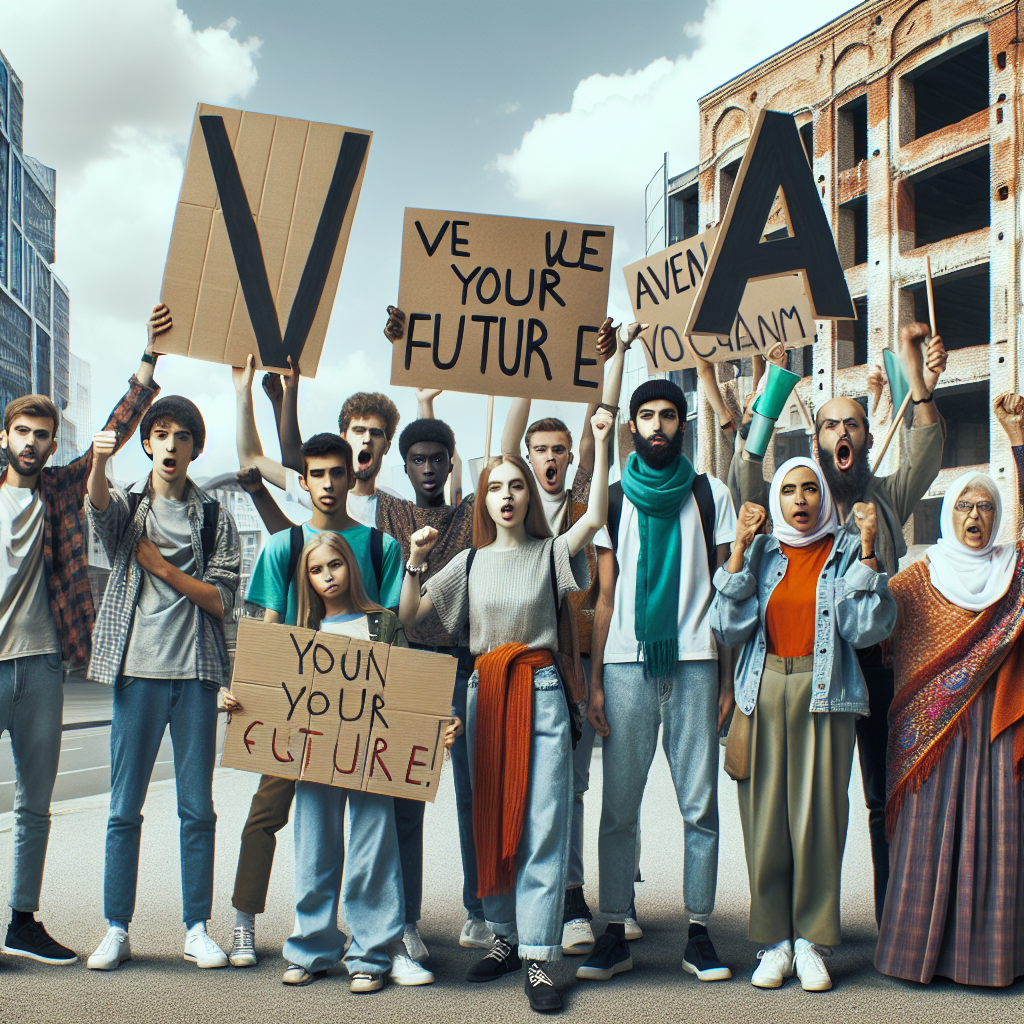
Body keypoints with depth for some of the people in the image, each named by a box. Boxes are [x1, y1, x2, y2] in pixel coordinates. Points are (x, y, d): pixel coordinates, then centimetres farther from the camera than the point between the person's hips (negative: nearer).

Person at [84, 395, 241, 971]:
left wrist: (161, 565, -8)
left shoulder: (214, 516, 10)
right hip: (138, 669, 0)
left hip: (197, 673, 0)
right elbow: (98, 505, -17)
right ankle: (117, 931, 12)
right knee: (124, 808, 2)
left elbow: (221, 599, 2)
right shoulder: (127, 506, 9)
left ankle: (198, 929, 13)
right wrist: (99, 461, -37)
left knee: (198, 808, 4)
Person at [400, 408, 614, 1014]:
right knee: (492, 822, 8)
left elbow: (596, 517, -13)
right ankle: (505, 936, 21)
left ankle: (538, 957, -3)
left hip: (540, 690, -3)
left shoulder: (550, 553, 4)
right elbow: (409, 617, 11)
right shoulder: (471, 563, 11)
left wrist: (602, 443, -15)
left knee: (543, 822, -6)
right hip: (485, 692, 3)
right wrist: (417, 563, -4)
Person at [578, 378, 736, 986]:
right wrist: (595, 681, 2)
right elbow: (606, 597, 10)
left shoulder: (711, 495, 10)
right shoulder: (614, 499, 12)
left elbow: (726, 592, 8)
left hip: (695, 662, 0)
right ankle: (615, 934, 7)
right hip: (627, 663, 1)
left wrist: (728, 680, 2)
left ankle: (700, 933, 8)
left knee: (700, 804, 0)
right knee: (620, 806, 0)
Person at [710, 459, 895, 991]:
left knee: (817, 813, -3)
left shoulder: (847, 550, 6)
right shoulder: (761, 553, 10)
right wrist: (740, 549, -5)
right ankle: (775, 941, 11)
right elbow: (730, 628, -1)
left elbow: (865, 629, -6)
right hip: (764, 692, 1)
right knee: (765, 813, 0)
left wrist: (867, 551, -10)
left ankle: (810, 940, 9)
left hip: (824, 693, -1)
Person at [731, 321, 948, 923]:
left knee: (887, 798, 4)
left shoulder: (889, 498, 11)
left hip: (878, 660, 1)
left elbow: (927, 453, -7)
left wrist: (919, 382, -26)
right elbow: (750, 486, -10)